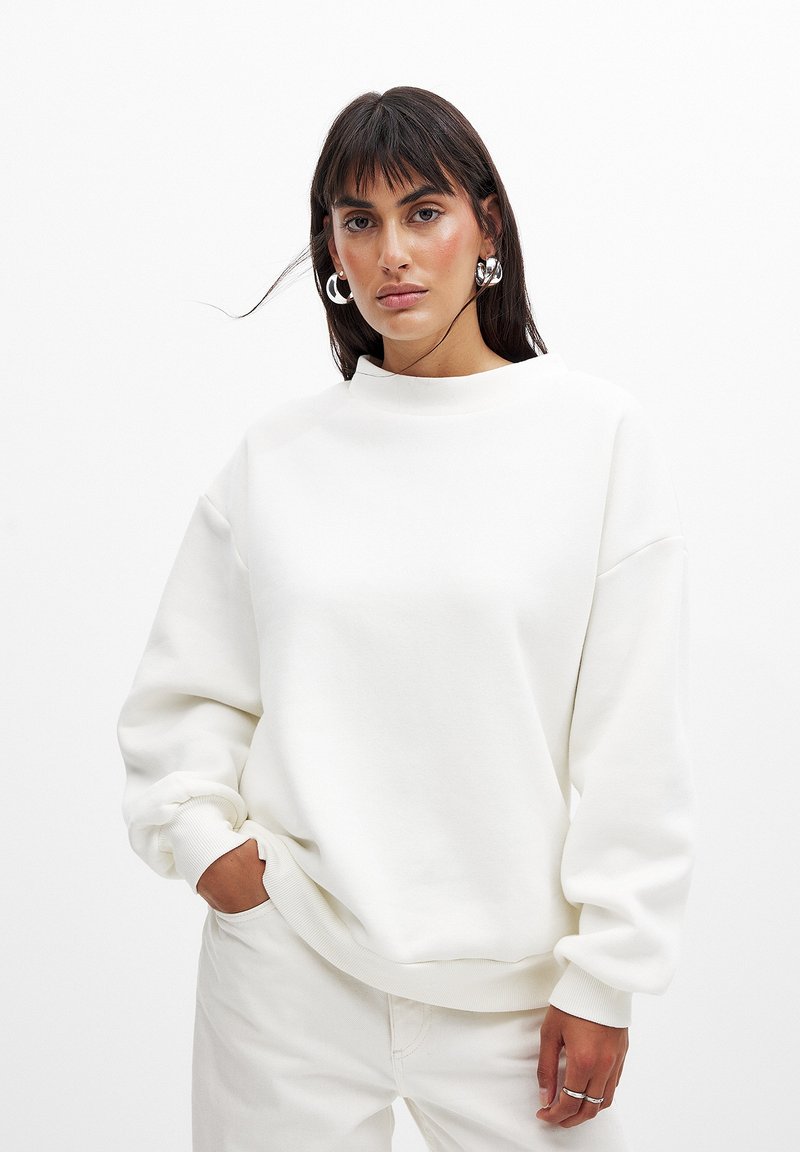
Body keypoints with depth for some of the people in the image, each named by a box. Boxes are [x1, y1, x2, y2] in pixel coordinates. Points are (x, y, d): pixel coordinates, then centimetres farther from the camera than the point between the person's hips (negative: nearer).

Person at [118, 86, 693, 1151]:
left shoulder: (599, 433, -3)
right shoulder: (278, 451, 4)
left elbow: (636, 741, -4)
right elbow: (182, 694, 12)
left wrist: (602, 981, -4)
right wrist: (202, 838, -5)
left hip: (506, 981, -1)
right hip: (287, 956, 2)